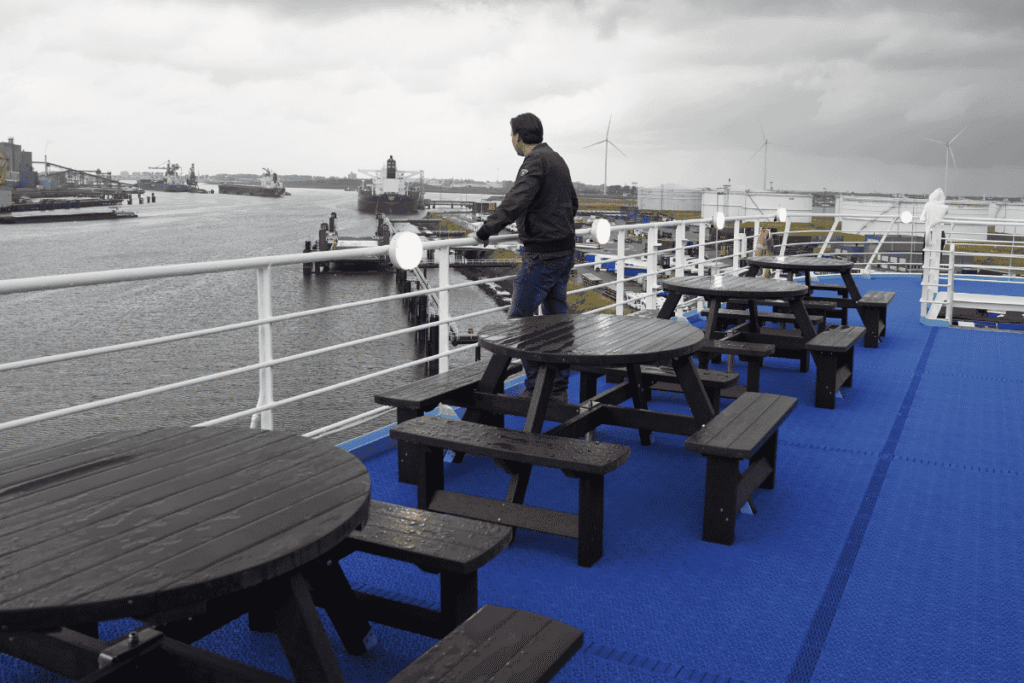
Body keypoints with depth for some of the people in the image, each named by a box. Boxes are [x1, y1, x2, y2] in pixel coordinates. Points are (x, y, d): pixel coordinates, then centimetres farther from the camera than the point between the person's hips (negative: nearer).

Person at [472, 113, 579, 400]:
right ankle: (558, 389, 16)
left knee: (520, 318, -4)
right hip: (564, 251, 10)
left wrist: (485, 231, -22)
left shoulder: (535, 162, -14)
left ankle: (535, 387, -2)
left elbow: (515, 202, -27)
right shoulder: (557, 160, 17)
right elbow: (572, 202, 29)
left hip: (542, 255, -10)